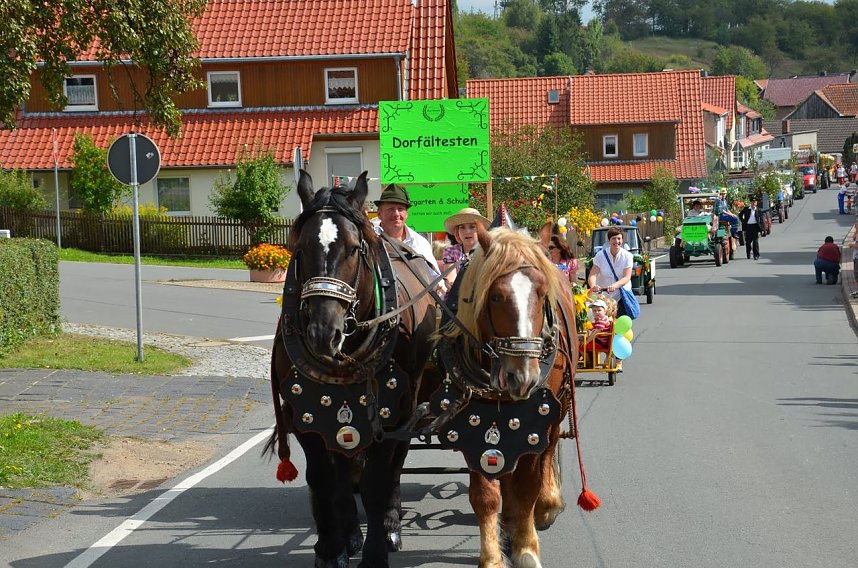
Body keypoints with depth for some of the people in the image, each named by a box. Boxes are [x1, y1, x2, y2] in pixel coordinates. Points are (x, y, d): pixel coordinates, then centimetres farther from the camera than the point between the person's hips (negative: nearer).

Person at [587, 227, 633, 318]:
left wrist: (614, 286, -36)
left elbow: (627, 277, -15)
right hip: (603, 296, 0)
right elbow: (592, 275, -14)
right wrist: (593, 285, -38)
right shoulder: (601, 255, -6)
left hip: (622, 295, 0)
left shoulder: (627, 256, -6)